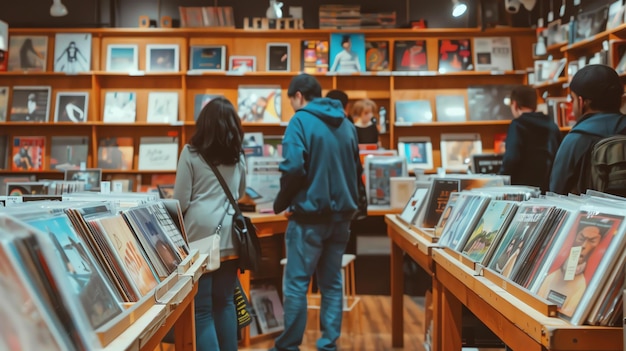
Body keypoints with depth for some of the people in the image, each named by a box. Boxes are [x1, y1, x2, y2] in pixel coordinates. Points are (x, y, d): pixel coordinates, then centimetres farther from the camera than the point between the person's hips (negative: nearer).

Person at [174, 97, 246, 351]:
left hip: (201, 236, -4)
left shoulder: (191, 153, -3)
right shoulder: (239, 155, 10)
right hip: (229, 237, 4)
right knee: (225, 301, 15)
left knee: (202, 307, 3)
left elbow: (181, 201, -3)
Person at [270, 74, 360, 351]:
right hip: (341, 214, 6)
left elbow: (293, 168, -19)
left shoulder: (301, 120, -8)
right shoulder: (346, 124, 12)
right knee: (332, 283, 12)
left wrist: (281, 204, -5)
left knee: (296, 283, 3)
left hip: (309, 214, -6)